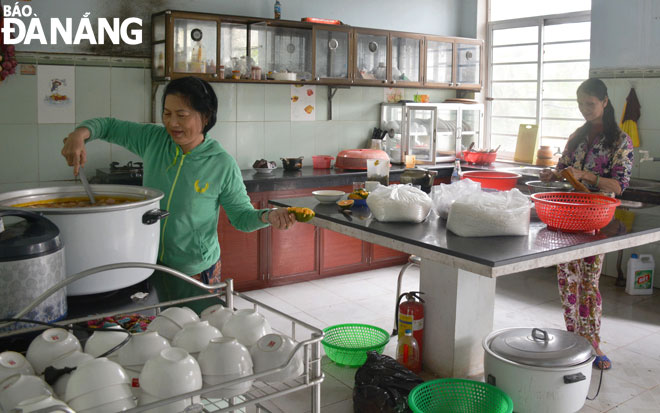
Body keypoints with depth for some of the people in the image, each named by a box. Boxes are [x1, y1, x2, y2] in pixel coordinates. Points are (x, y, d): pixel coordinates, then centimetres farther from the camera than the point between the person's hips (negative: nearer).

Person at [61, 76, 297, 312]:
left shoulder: (222, 165, -15)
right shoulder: (153, 140, -4)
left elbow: (241, 216, -8)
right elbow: (108, 126, 6)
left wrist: (268, 216, -28)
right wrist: (80, 134, -15)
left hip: (195, 273, -4)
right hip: (149, 262, 4)